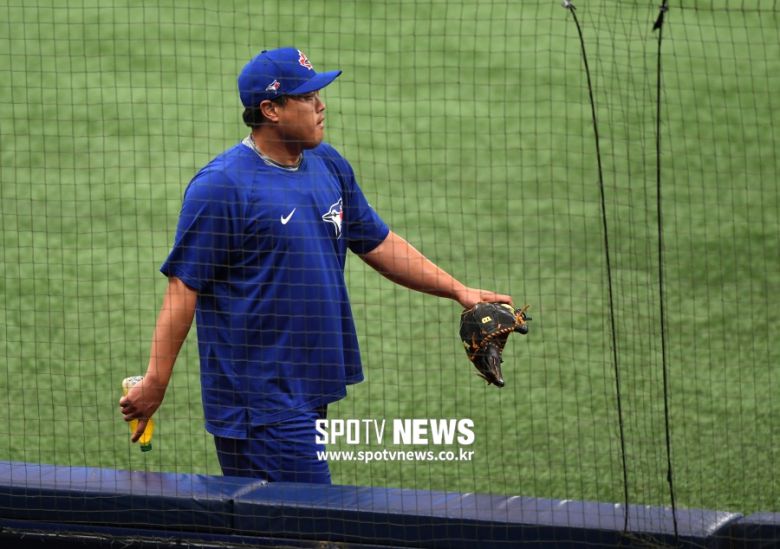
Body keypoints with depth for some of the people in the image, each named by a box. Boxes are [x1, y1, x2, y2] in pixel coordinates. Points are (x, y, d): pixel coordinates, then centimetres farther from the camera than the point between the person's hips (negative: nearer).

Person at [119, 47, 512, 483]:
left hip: (310, 393, 8)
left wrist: (458, 291, 15)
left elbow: (378, 243, 21)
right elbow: (184, 288, -13)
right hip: (257, 397, -7)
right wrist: (155, 382, -16)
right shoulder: (221, 185, -13)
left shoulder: (329, 165, 11)